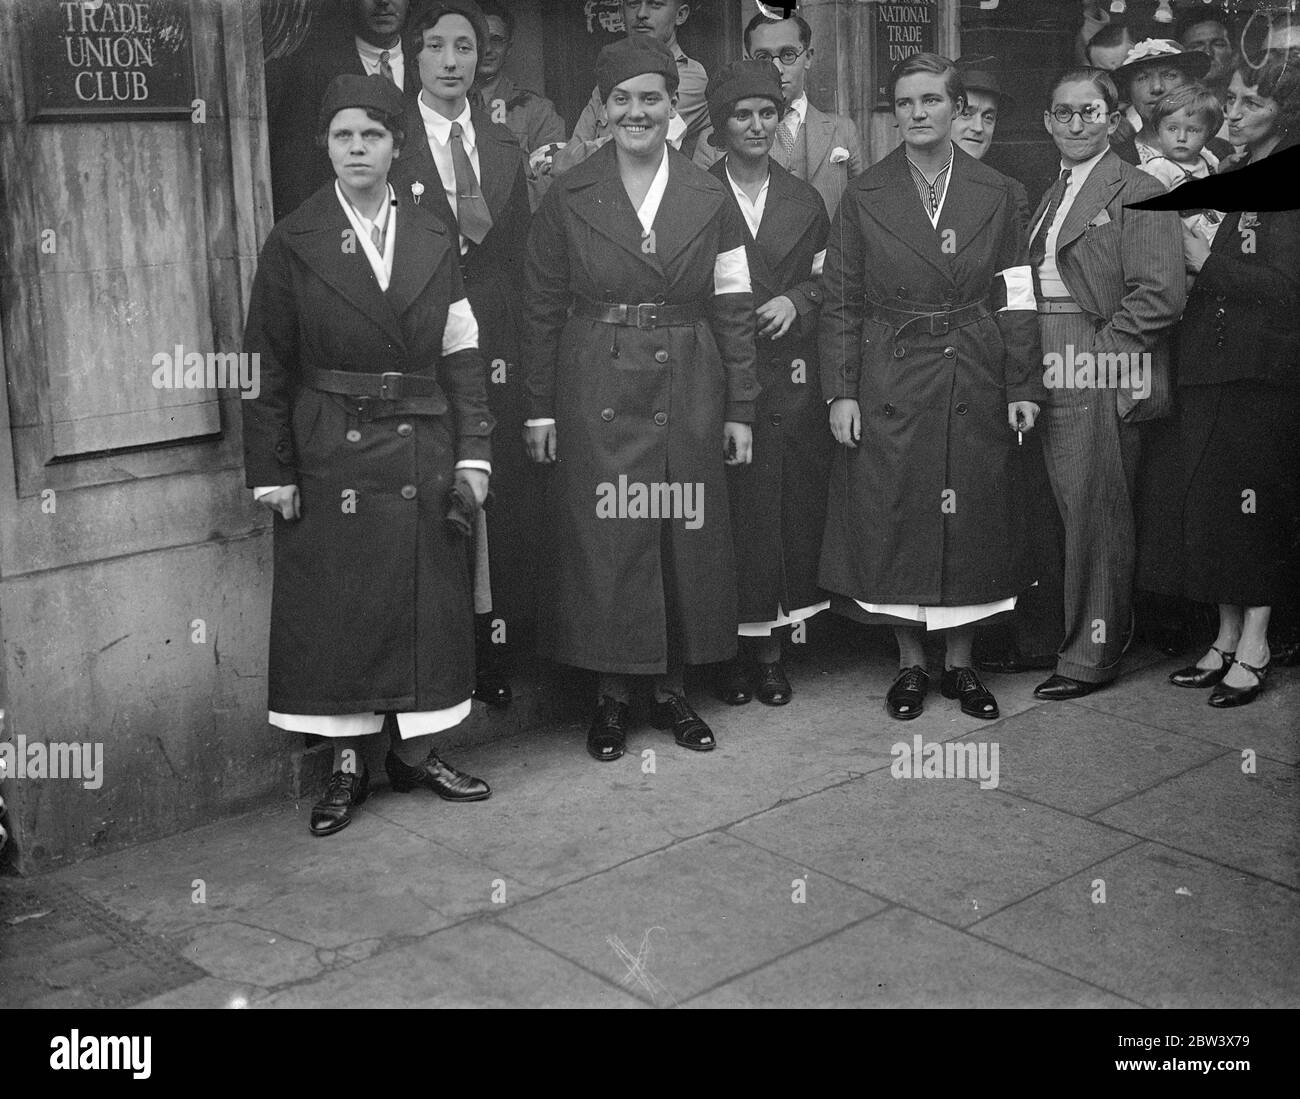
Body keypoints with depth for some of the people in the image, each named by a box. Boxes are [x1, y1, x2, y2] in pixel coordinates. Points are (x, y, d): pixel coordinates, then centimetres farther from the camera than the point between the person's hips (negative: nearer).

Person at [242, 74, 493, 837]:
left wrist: (473, 451, -2)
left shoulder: (433, 239, 6)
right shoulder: (294, 244, -2)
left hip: (423, 451, 3)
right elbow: (268, 365, -2)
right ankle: (348, 764, 14)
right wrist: (272, 471, -7)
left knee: (428, 598, 7)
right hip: (331, 453, -2)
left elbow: (463, 355, 5)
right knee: (335, 605, 2)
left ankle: (416, 749, 21)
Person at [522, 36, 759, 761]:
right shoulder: (569, 198, 2)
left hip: (687, 395, 1)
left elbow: (734, 311, 4)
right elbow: (543, 310, 3)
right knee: (602, 539, 1)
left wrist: (740, 409, 0)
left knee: (686, 539, 6)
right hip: (596, 395, -1)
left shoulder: (710, 199, 4)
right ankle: (613, 695, 15)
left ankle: (673, 688, 21)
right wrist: (540, 408, -1)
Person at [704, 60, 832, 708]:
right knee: (728, 508, -3)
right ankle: (732, 649, 7)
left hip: (790, 376, 3)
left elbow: (824, 282, 15)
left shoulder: (805, 200, 13)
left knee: (792, 504, 3)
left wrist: (795, 301, -4)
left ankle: (770, 645, 14)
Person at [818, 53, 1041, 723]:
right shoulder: (864, 197, 1)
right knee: (894, 519, 3)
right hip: (890, 384, -1)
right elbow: (841, 303, 1)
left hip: (975, 384, 1)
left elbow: (1015, 298, 5)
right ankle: (910, 663, 18)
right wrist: (840, 392, -6)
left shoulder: (995, 195, 5)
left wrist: (1023, 386, 0)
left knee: (973, 520, 5)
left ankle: (960, 664, 20)